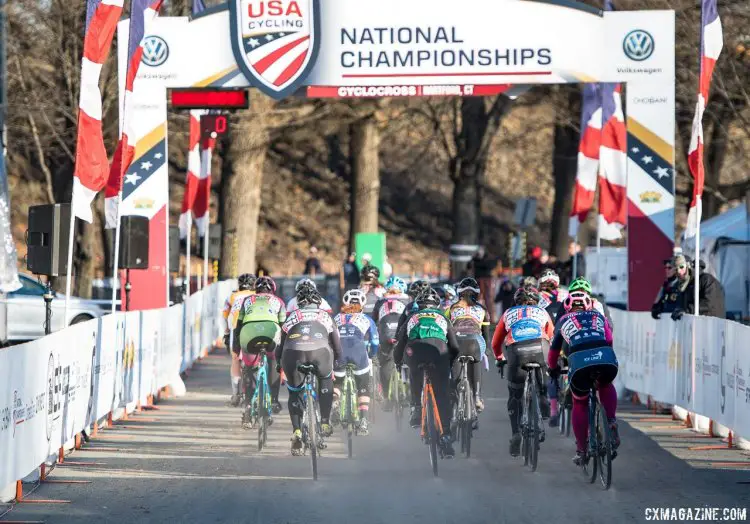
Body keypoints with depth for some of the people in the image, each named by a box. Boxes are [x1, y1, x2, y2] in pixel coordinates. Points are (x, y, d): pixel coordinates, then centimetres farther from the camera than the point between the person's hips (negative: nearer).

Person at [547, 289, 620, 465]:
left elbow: (554, 349, 37)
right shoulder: (599, 317, 31)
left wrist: (553, 368, 55)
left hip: (578, 362, -1)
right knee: (606, 386, 34)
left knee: (580, 404, 20)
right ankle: (611, 423, 15)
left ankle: (581, 451, 21)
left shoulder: (563, 321, 29)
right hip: (607, 359, 1)